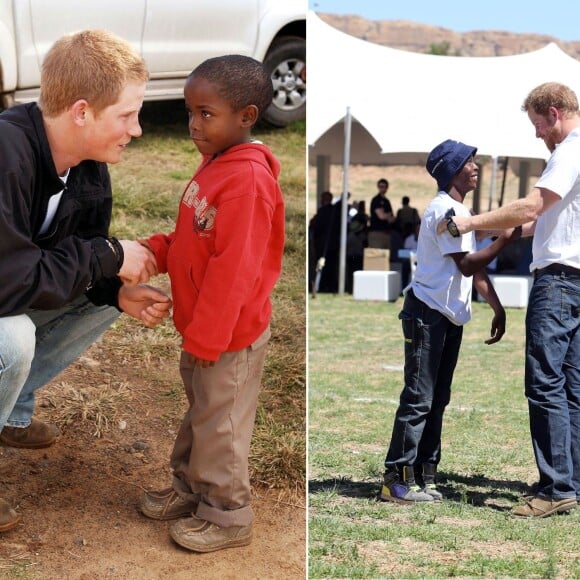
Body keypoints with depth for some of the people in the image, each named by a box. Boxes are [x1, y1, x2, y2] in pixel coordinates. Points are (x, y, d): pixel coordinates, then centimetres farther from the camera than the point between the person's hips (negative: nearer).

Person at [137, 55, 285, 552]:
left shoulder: (247, 180, -25)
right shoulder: (215, 165, 6)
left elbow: (233, 270, -26)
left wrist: (206, 337, -22)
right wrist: (157, 251, -1)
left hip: (229, 333, -9)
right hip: (204, 327, 10)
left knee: (221, 424, 5)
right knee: (200, 412, 23)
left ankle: (228, 516, 22)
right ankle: (191, 488, 40)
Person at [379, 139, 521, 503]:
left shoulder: (461, 211, 16)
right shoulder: (445, 209, -14)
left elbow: (476, 267, 16)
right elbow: (466, 265, -20)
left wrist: (498, 308, 12)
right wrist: (506, 239, -22)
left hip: (451, 316, 10)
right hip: (428, 312, -10)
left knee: (437, 400, 11)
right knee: (419, 398, -9)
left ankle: (425, 476, 17)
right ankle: (398, 478, -4)